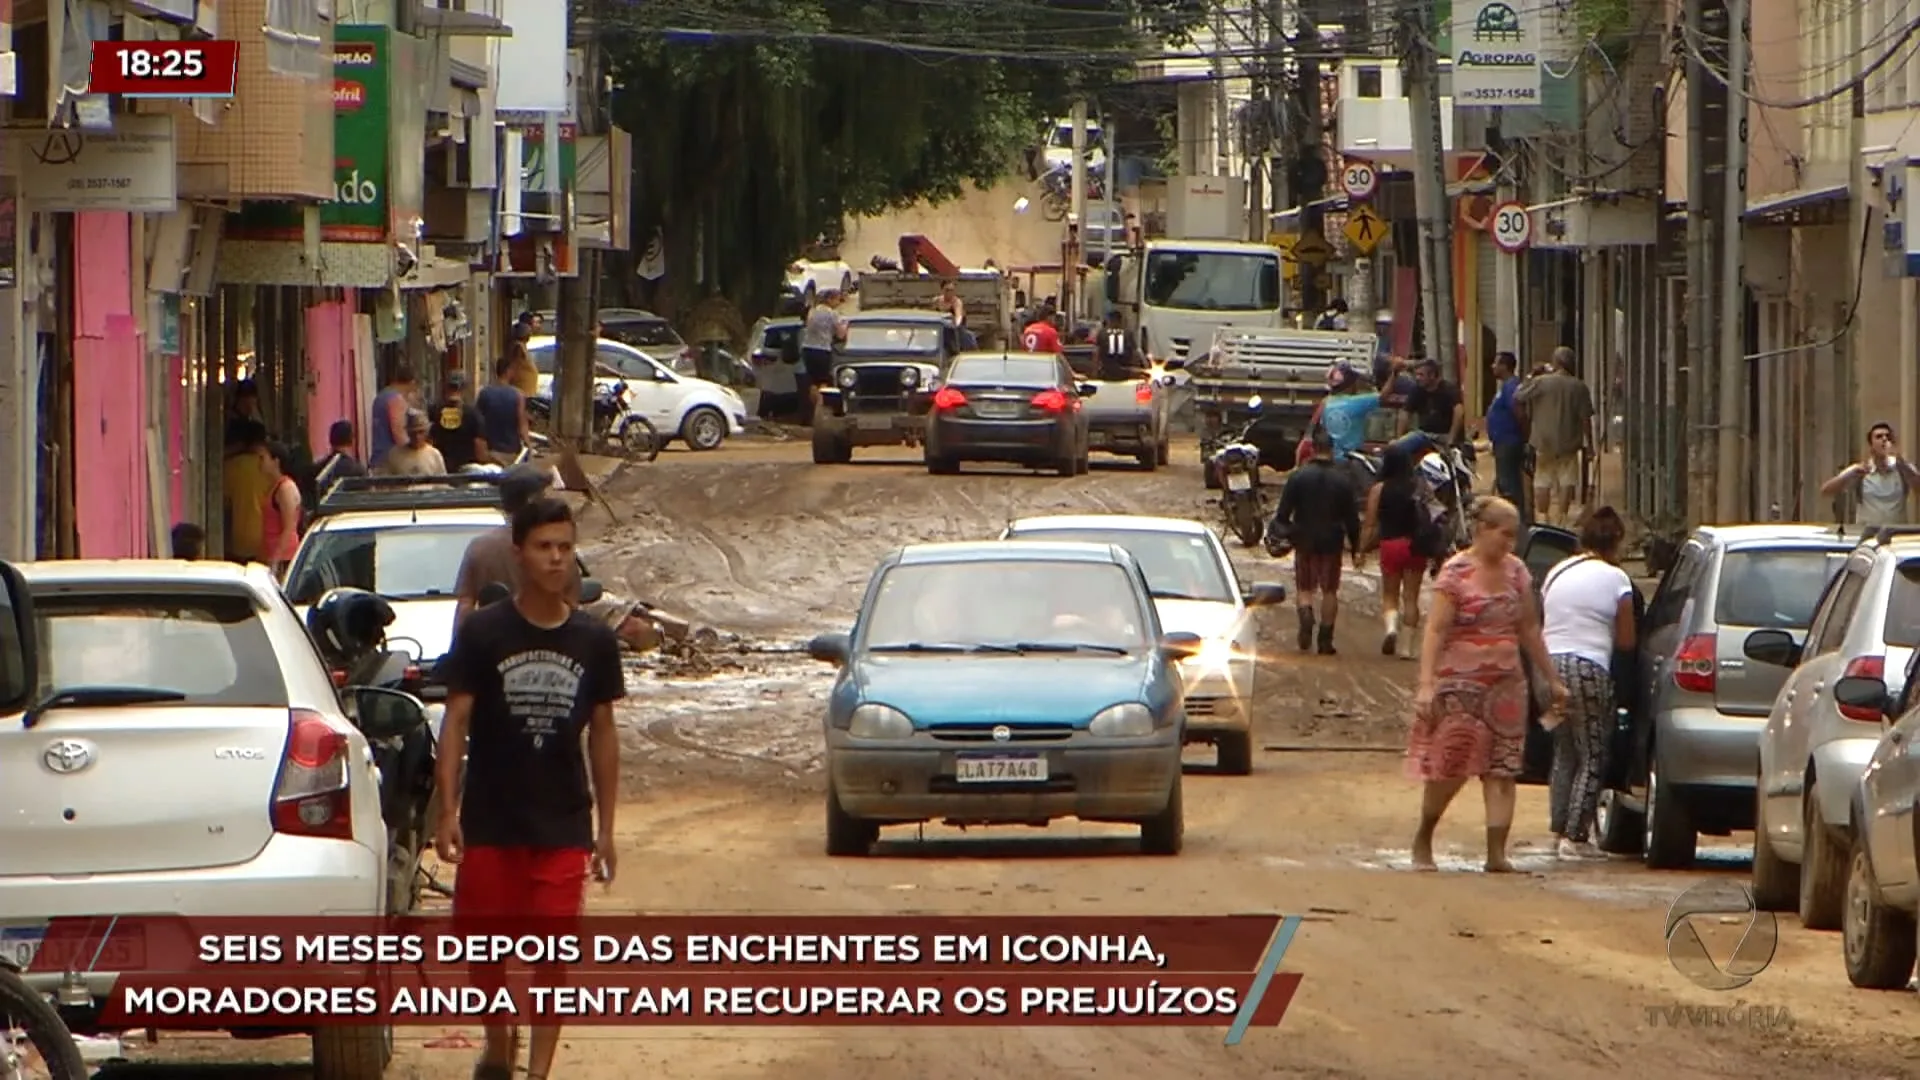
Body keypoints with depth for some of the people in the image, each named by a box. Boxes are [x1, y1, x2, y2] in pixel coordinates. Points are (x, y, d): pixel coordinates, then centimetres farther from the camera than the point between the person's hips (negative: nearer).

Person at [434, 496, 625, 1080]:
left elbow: (603, 734, 9)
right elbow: (456, 721, -3)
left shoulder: (594, 642, 2)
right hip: (490, 823, -1)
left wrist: (605, 828, 7)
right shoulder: (483, 633, -4)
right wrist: (448, 810, -11)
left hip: (563, 827, 1)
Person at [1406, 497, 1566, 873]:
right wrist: (1427, 683, -21)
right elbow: (1435, 631, -12)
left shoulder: (1516, 571, 10)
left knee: (1502, 771, -3)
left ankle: (1497, 853, -7)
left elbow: (1530, 629, 18)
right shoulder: (1456, 573, -8)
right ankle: (1422, 840, 15)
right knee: (1450, 768, -6)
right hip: (1460, 683, -5)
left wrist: (1553, 679, 19)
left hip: (1506, 684, 5)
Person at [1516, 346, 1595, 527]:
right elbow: (1585, 418, -5)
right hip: (1569, 444, 0)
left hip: (1544, 443, 0)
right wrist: (1589, 444, 2)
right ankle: (1562, 517, 2)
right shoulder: (1579, 387, -5)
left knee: (1543, 481, 10)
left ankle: (1542, 516, 9)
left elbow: (1517, 399, -4)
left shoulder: (1540, 383, -8)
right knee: (1568, 480, 6)